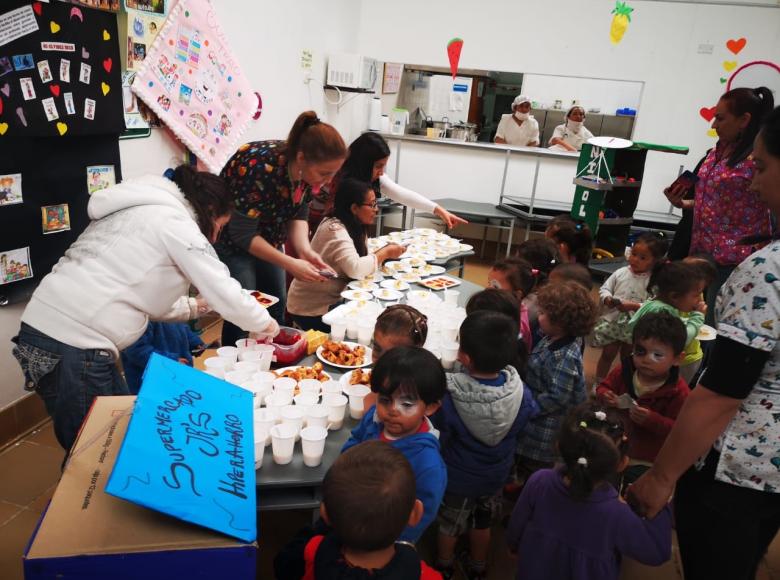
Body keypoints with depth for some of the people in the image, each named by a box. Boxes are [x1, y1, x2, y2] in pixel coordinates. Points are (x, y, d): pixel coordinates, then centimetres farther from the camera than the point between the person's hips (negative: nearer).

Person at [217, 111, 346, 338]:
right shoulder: (260, 169, -34)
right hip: (231, 241, -6)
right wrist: (291, 264, -30)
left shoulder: (309, 169, -15)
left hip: (266, 239, 7)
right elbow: (243, 235, -28)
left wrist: (305, 250, -21)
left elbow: (298, 214, -3)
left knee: (276, 307, 11)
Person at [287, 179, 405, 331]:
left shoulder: (353, 227, 5)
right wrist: (384, 253, -22)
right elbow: (355, 269, -35)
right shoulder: (334, 230, -23)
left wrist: (384, 251, -10)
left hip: (332, 299, 8)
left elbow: (360, 260, 4)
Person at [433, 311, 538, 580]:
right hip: (495, 476, 3)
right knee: (482, 525, 31)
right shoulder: (521, 394, -29)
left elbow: (441, 424, -18)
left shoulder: (448, 396, -38)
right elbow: (522, 427, -9)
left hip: (456, 478, -2)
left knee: (449, 525, 27)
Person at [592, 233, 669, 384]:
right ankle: (598, 383, 31)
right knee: (607, 354, 14)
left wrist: (634, 306, -28)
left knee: (627, 358, 17)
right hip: (612, 321, 2)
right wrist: (607, 299, -17)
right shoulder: (620, 272, -3)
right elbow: (604, 289, 3)